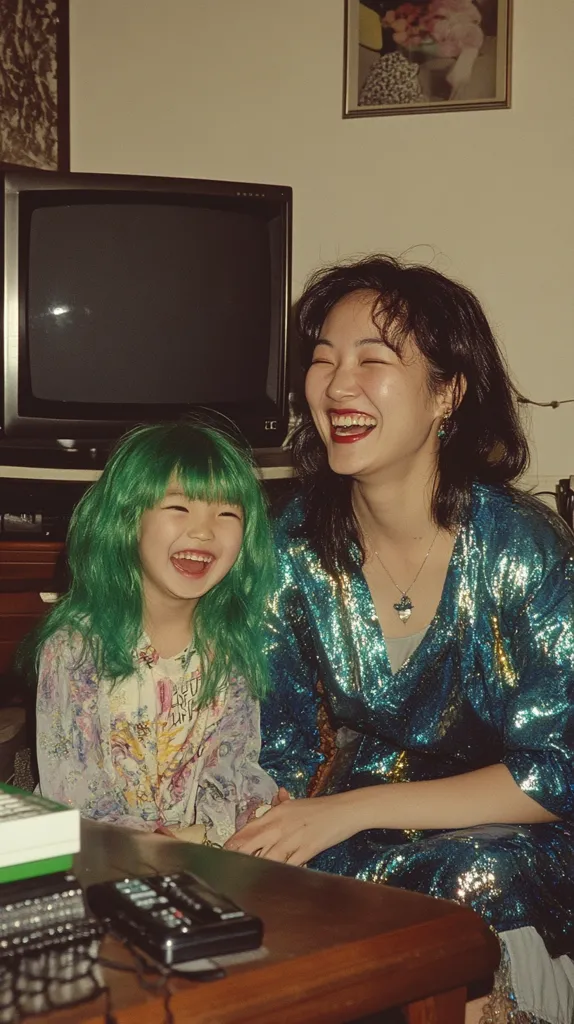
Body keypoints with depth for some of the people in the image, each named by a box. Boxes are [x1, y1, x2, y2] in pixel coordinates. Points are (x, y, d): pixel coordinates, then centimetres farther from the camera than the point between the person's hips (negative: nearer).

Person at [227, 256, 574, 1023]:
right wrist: (258, 835, -17)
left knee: (473, 878, -35)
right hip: (358, 843, 4)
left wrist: (352, 809, -21)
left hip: (505, 841, -3)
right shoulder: (297, 545, -4)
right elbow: (289, 744, 4)